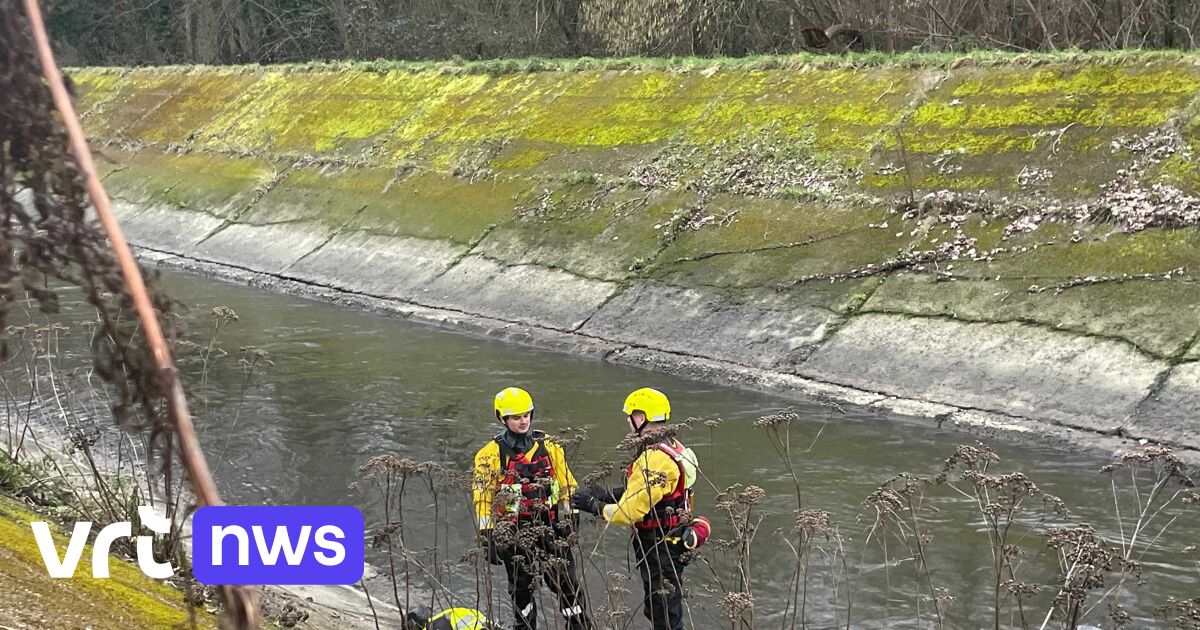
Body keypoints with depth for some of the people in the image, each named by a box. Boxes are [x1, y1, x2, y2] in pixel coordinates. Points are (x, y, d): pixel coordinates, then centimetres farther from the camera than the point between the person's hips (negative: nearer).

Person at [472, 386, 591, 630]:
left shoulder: (548, 446, 4)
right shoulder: (491, 454, -4)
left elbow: (566, 485, 11)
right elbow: (483, 498, -4)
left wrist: (569, 518, 7)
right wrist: (488, 536, -6)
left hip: (550, 527, 1)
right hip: (513, 534, -1)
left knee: (566, 582, 1)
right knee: (521, 588, 11)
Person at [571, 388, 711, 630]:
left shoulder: (655, 459, -26)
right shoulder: (672, 447, 6)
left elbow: (629, 511, -26)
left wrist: (594, 506, -12)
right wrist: (606, 495, 5)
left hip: (660, 549, -10)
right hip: (671, 543, 10)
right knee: (655, 610, 23)